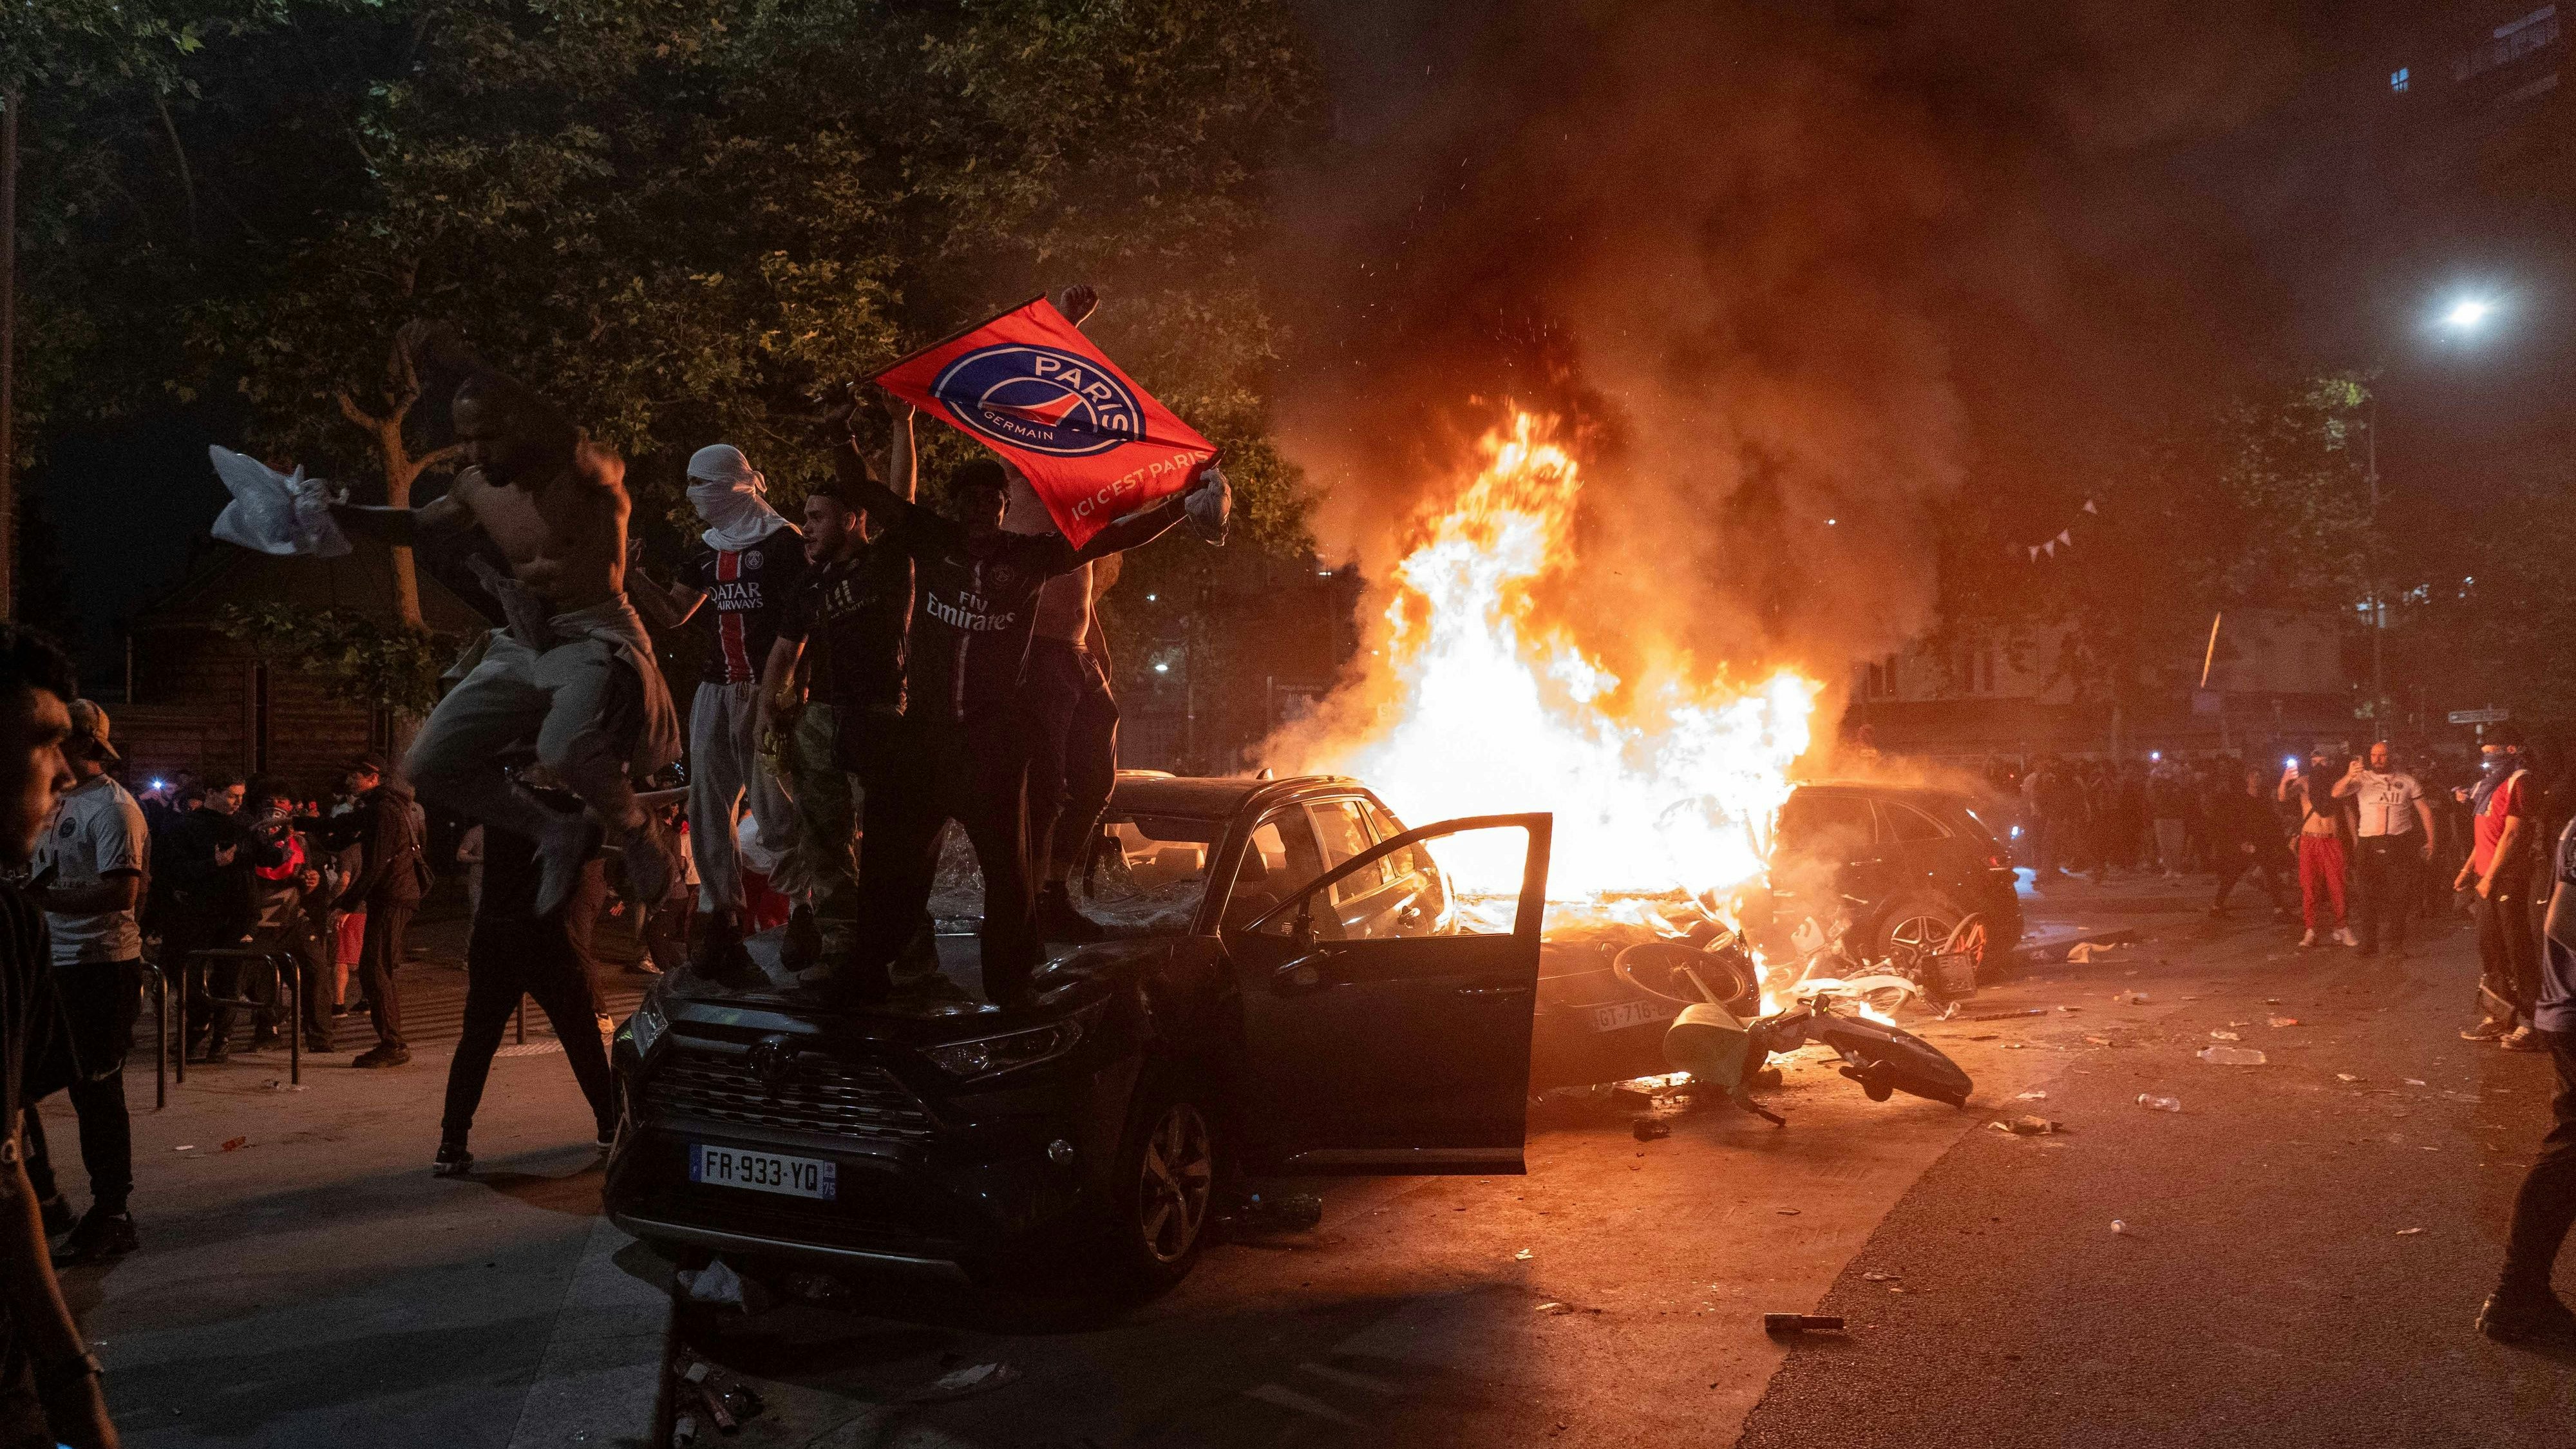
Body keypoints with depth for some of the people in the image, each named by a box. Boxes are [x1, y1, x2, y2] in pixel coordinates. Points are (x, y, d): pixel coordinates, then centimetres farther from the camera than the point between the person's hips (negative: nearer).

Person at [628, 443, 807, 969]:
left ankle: (804, 912, 2)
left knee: (777, 808, -9)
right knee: (708, 807, 5)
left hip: (766, 690, -7)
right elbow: (672, 614, 18)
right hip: (715, 690, 7)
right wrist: (632, 571, 6)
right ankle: (719, 914, 12)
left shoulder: (781, 542, -4)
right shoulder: (709, 549, 17)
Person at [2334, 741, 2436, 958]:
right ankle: (2369, 943, 10)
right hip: (2369, 844, 0)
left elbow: (2424, 810, 10)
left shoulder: (2406, 780, 8)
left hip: (2400, 843, 0)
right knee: (2370, 896, 4)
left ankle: (2396, 944, 11)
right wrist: (2349, 777, -32)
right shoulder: (2361, 778, 4)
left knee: (2399, 895, 2)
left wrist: (2430, 841, 3)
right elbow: (2336, 793, -12)